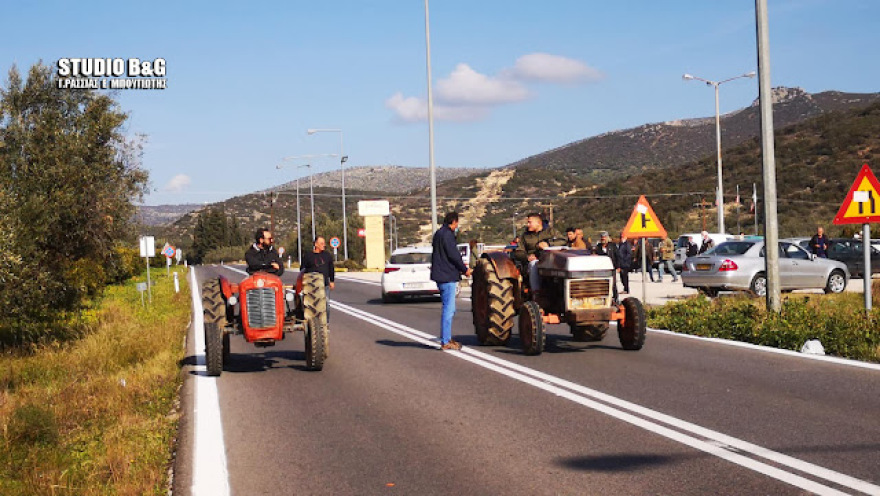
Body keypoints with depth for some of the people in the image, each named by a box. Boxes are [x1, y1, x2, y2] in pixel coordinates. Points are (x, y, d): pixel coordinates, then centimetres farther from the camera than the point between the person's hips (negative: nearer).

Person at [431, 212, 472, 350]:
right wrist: (465, 270, -6)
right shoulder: (447, 234, -14)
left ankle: (447, 338, 21)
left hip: (442, 275, 11)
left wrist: (460, 267, 24)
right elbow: (453, 255, -17)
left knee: (449, 309, 16)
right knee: (448, 309, -8)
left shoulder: (439, 233, 17)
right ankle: (445, 342, -6)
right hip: (447, 276, -11)